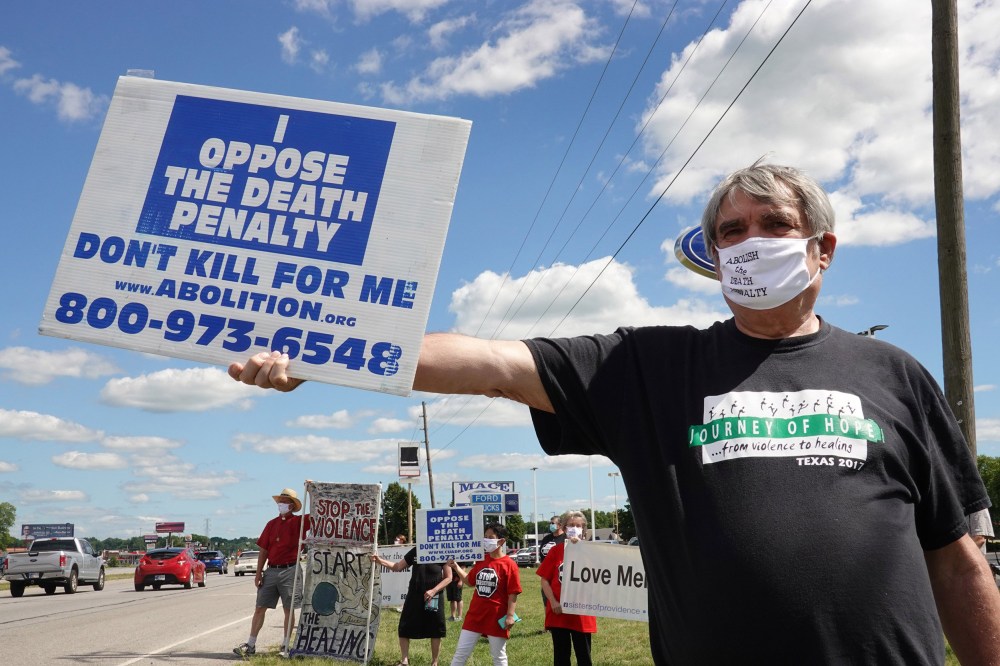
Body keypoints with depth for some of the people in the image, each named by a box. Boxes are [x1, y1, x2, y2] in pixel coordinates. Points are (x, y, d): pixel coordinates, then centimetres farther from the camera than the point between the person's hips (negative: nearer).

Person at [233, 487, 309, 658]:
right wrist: (259, 572, 5)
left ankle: (285, 645, 14)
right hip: (271, 570, 4)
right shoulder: (271, 524, 11)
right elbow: (263, 550, 11)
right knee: (259, 608, 6)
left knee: (289, 609, 3)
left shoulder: (298, 522, -1)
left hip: (290, 571, -4)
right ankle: (250, 645, 13)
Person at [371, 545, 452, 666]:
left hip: (433, 598, -3)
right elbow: (398, 566, 8)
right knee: (403, 629, 5)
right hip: (414, 597, 4)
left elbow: (448, 577, -7)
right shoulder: (415, 551, 2)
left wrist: (434, 590, -18)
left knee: (435, 632, 6)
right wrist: (380, 560, -5)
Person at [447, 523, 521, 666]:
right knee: (461, 652, 9)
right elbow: (470, 582, 18)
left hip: (496, 618, -5)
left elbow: (513, 593, -11)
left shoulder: (509, 564, -12)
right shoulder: (480, 560, 6)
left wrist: (510, 616, -16)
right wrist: (456, 567, 9)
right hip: (475, 615, 6)